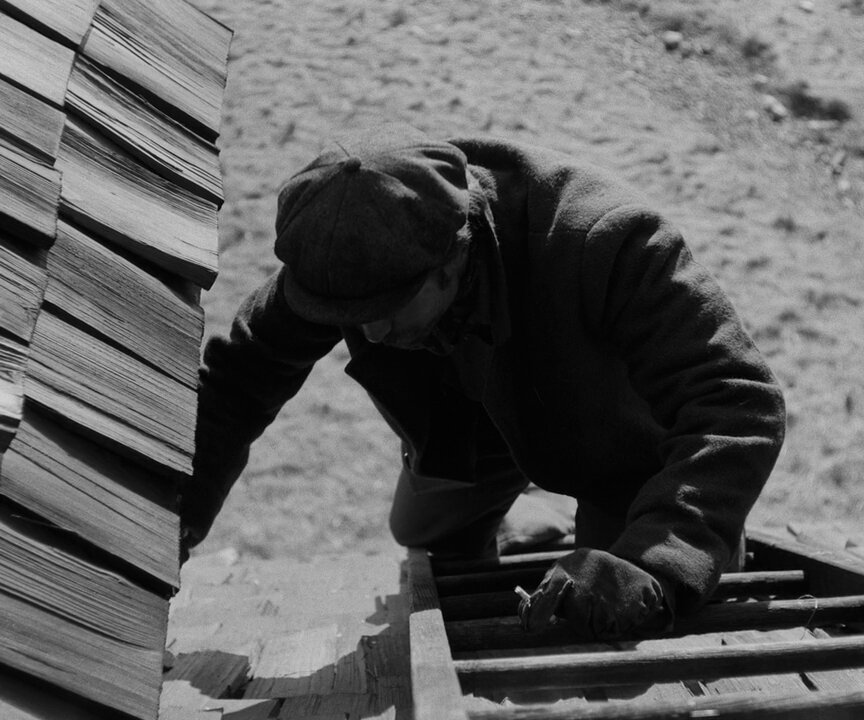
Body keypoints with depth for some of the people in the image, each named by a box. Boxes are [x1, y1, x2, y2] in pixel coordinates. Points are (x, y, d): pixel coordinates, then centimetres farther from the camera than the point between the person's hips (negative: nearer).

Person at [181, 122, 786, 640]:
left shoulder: (598, 240, -46)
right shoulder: (344, 256, -31)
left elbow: (739, 401, -50)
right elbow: (241, 374, -15)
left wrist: (655, 569, -64)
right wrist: (176, 520, -22)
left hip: (617, 436, -4)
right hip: (469, 424, 4)